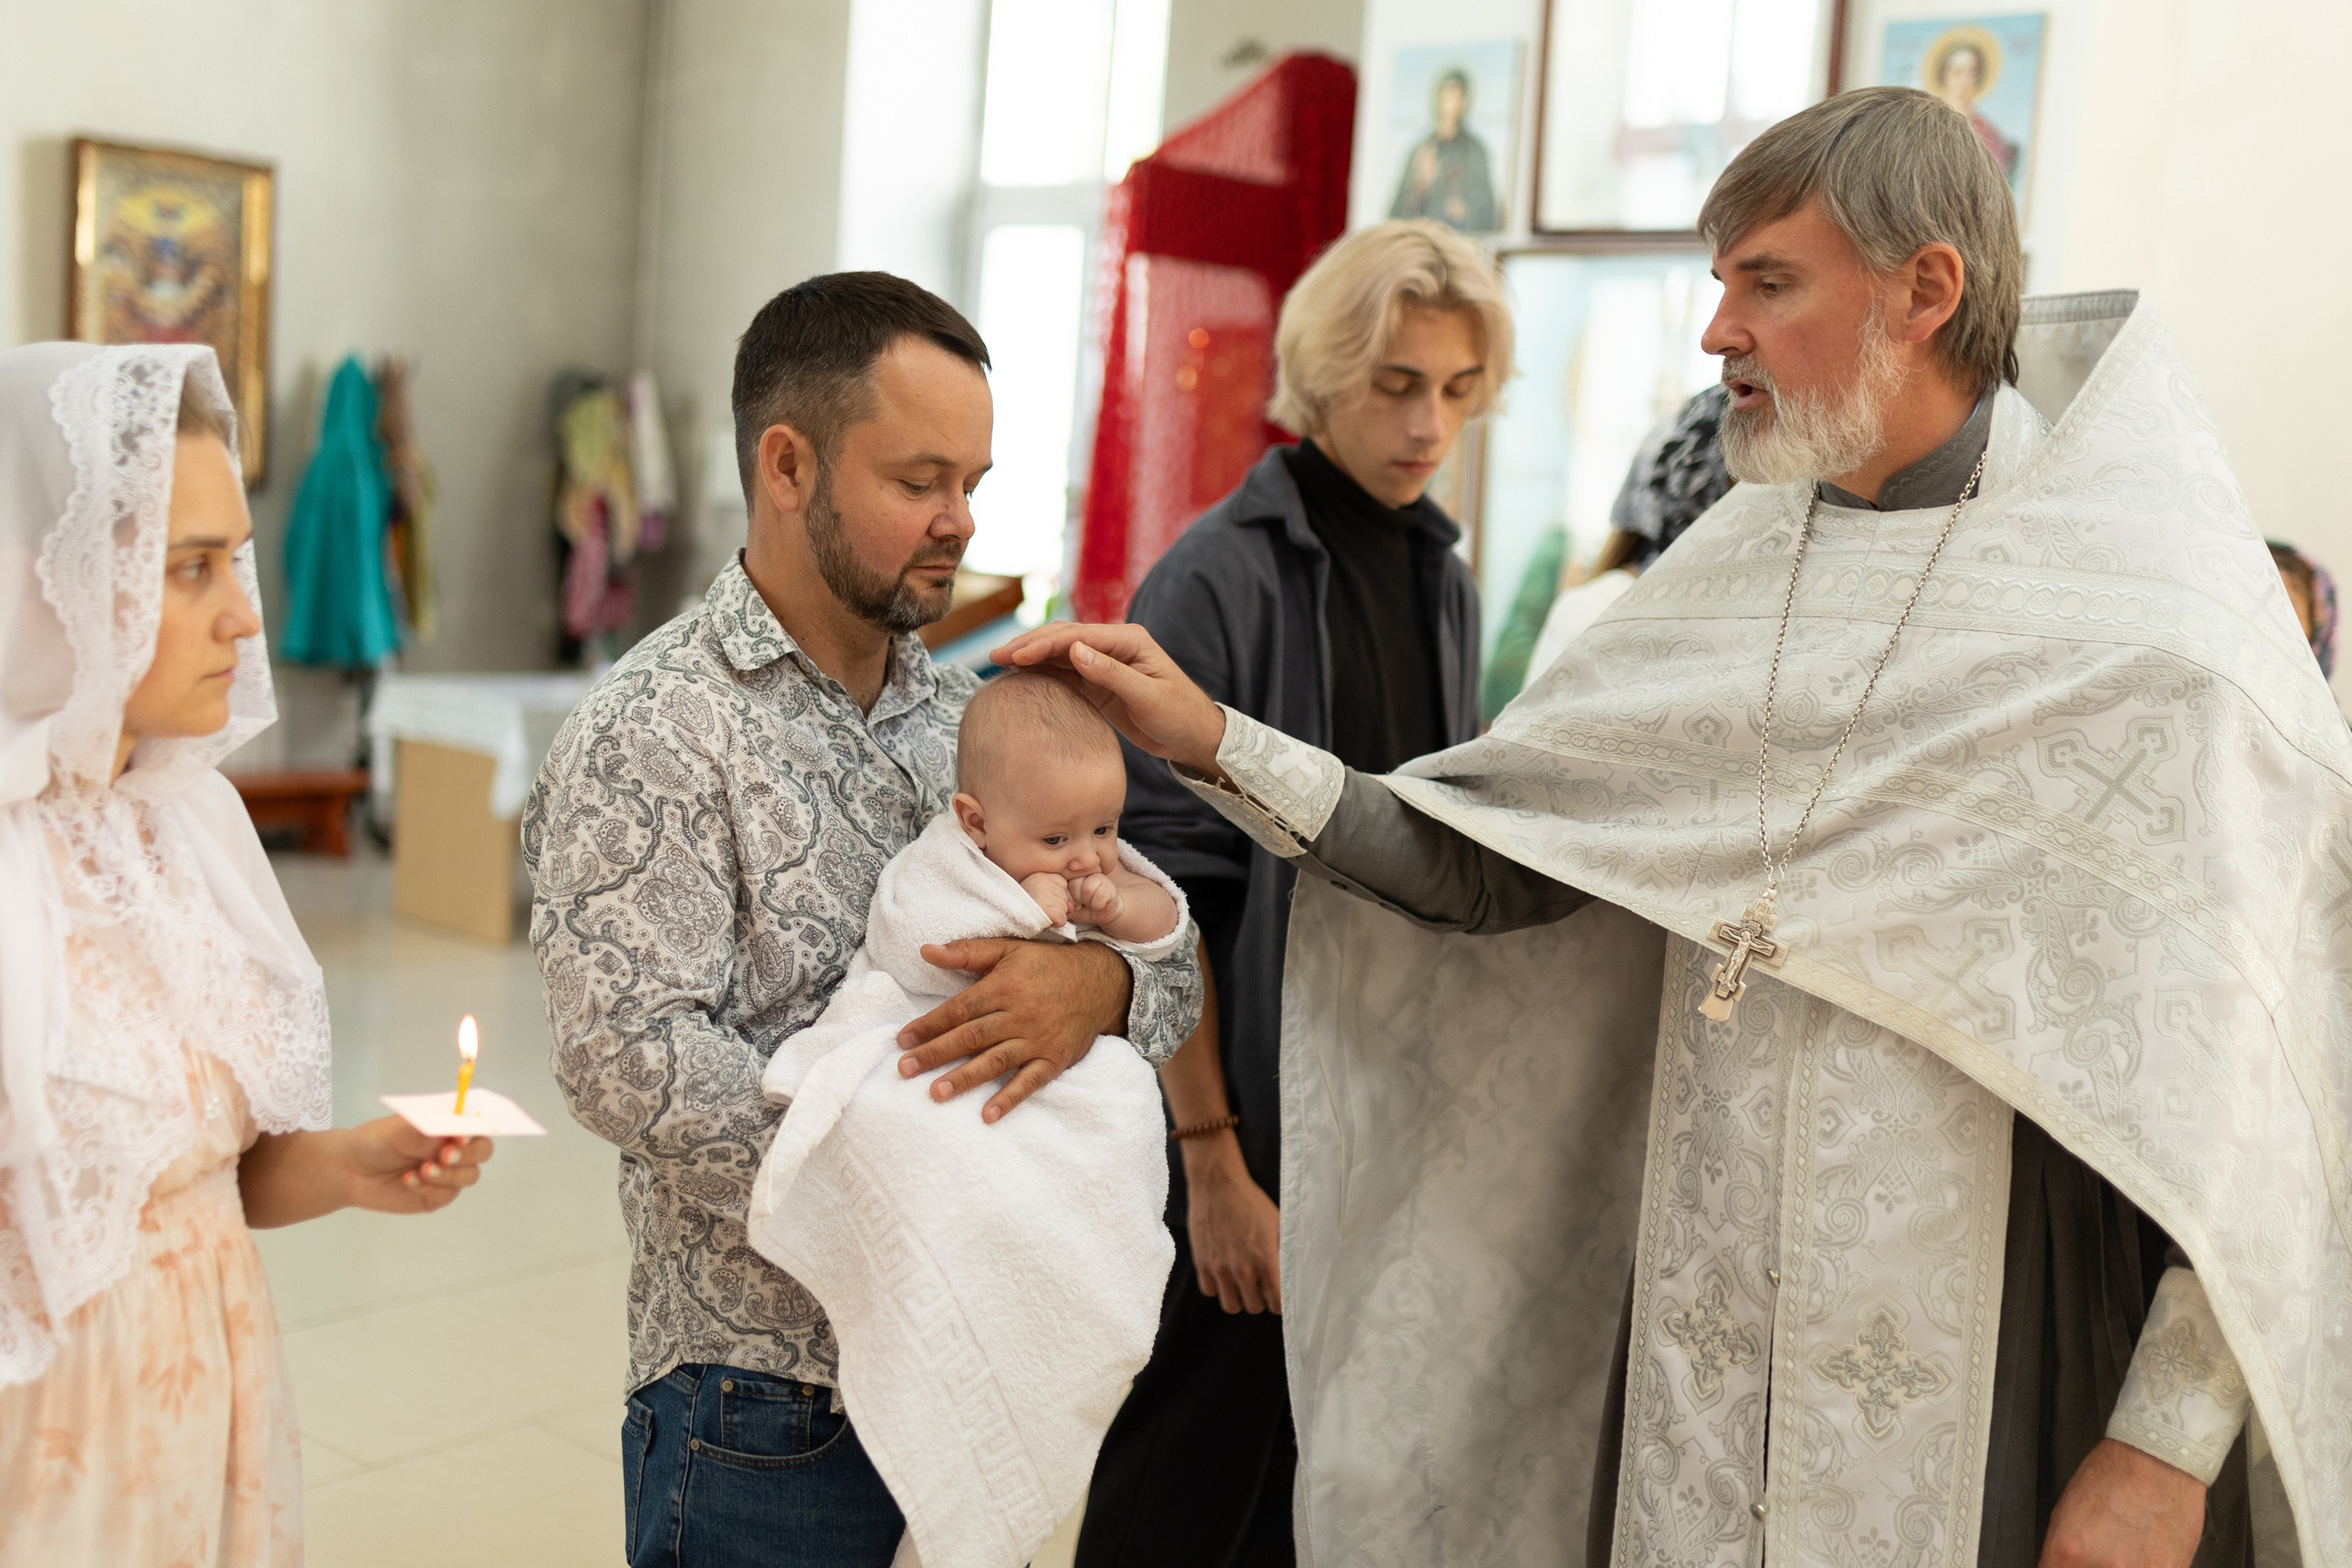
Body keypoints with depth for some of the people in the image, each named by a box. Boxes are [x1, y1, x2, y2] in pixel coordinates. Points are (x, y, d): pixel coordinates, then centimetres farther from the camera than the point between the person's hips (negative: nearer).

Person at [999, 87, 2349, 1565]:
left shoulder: (2151, 614, -11)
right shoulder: (1728, 573, 5)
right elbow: (1490, 866, 3)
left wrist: (2171, 1442, -11)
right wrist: (1212, 740, -6)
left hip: (1984, 1390, -4)